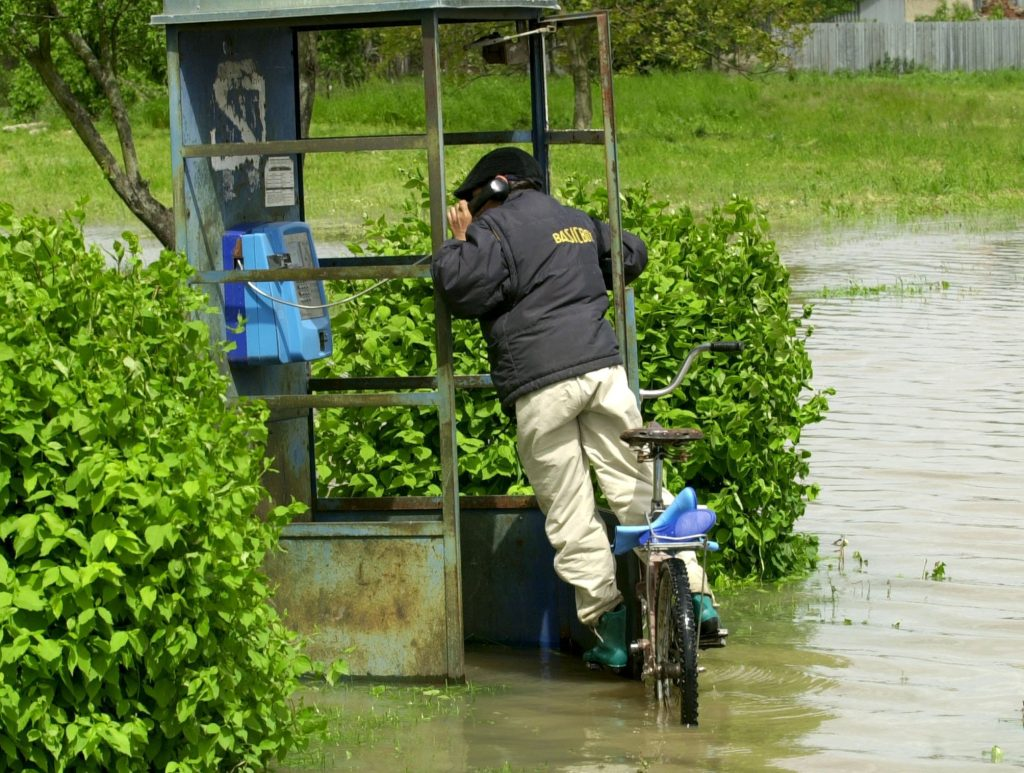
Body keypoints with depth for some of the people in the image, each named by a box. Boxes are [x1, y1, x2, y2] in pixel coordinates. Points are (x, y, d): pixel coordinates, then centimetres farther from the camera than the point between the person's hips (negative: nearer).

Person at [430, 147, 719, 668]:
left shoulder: (495, 228, 1)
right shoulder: (579, 222, 21)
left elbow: (463, 289, -10)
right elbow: (632, 255, 37)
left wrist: (458, 241, 7)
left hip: (539, 384, -5)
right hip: (604, 366, 5)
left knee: (568, 512, 2)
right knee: (636, 486, 10)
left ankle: (610, 621, 0)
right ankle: (692, 589, 2)